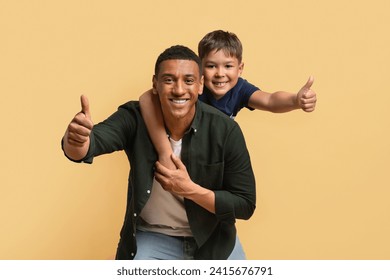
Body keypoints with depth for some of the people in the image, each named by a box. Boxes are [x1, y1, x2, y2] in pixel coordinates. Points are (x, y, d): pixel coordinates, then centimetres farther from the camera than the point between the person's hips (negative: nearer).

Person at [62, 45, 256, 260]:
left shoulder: (225, 131, -20)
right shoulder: (135, 118, -18)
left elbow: (246, 204, -14)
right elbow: (93, 141, -37)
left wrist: (190, 189, -27)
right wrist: (75, 138, -60)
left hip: (210, 241, 0)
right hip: (152, 238, 0)